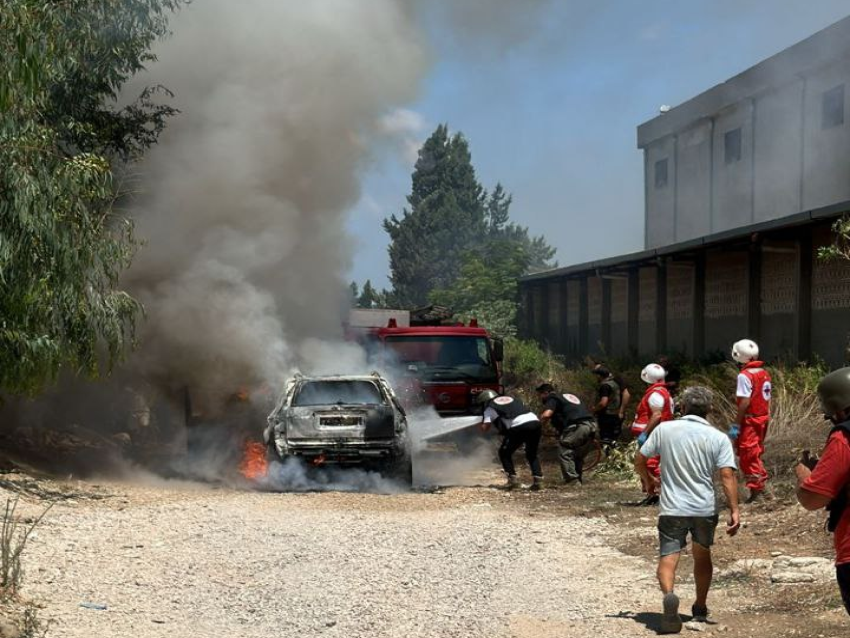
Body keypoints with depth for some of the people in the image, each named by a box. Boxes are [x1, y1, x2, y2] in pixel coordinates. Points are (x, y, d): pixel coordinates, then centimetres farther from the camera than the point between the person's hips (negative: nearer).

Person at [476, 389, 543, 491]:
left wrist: (482, 425, 30)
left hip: (518, 427, -5)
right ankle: (538, 478, 7)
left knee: (504, 453, 14)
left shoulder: (490, 407, 15)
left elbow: (485, 427, 7)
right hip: (535, 421, 5)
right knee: (532, 454, 22)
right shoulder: (512, 398, 32)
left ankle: (512, 478, 3)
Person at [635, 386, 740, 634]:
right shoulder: (719, 438, -5)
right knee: (702, 555, 22)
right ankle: (700, 608, 33)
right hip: (705, 509, 1)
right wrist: (735, 511, -12)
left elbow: (639, 460, 4)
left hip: (672, 509, -1)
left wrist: (648, 481, 23)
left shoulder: (664, 429, -2)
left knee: (668, 557, -3)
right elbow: (727, 475, -13)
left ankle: (669, 595, -33)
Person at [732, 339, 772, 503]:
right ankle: (761, 480, 24)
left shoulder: (745, 375, -17)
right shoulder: (764, 373, 7)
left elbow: (745, 402, -21)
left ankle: (756, 487, 0)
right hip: (763, 417, 8)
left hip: (750, 420, -8)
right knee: (756, 451, 19)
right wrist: (766, 416, 19)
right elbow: (767, 398, 11)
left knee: (747, 454, 0)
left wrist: (736, 424, -17)